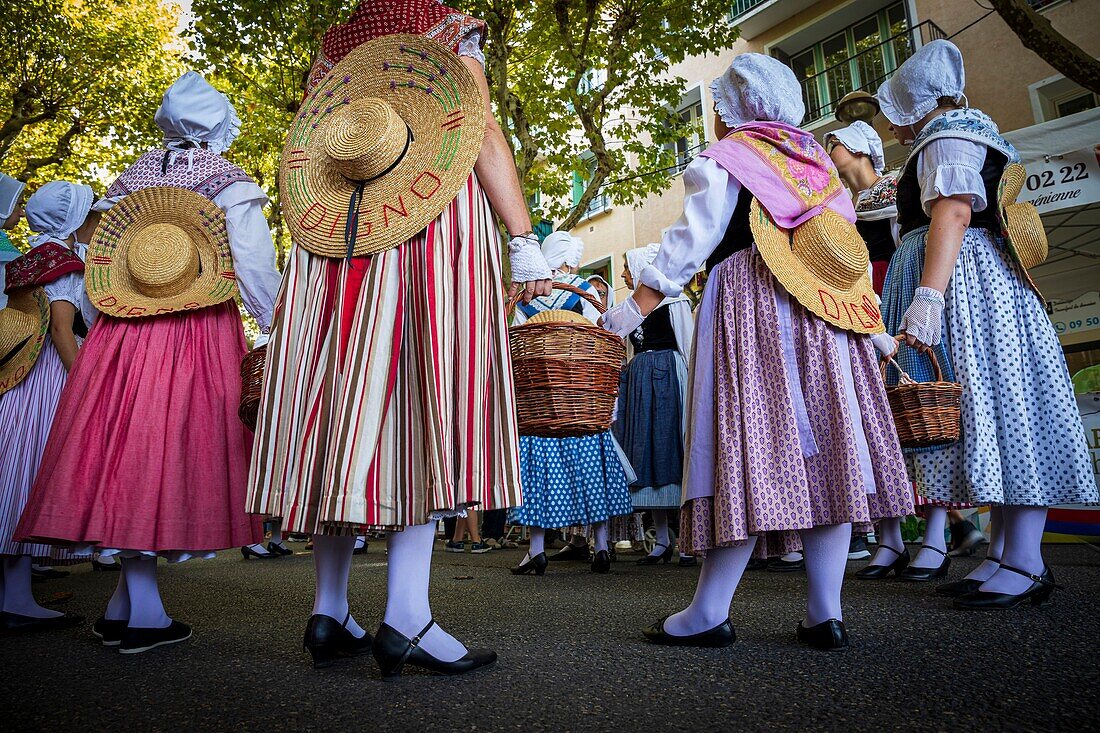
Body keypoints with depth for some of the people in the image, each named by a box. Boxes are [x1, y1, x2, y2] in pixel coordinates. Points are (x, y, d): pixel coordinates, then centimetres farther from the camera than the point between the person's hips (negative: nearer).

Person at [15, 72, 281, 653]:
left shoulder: (133, 176, 16)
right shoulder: (230, 183, 2)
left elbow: (102, 267, 15)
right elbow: (256, 271, -7)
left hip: (122, 334, 5)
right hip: (202, 332, -4)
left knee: (127, 453, 7)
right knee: (175, 453, -3)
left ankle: (131, 605, 12)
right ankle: (139, 614, 0)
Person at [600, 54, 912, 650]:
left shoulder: (724, 160, 5)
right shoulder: (817, 159, 23)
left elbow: (688, 246, -5)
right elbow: (848, 253, 21)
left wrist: (632, 310, -3)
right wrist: (873, 325, 24)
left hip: (750, 310, -6)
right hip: (824, 319, 6)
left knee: (751, 451, -11)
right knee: (825, 451, 1)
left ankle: (708, 614, -6)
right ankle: (825, 613, 4)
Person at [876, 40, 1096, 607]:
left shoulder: (946, 137, -4)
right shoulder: (963, 133, 28)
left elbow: (952, 215, -20)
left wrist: (927, 296, -30)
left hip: (964, 282, -10)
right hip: (985, 283, 10)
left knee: (992, 401, -13)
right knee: (983, 411, 4)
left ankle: (1026, 563, -10)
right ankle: (1001, 554, 6)